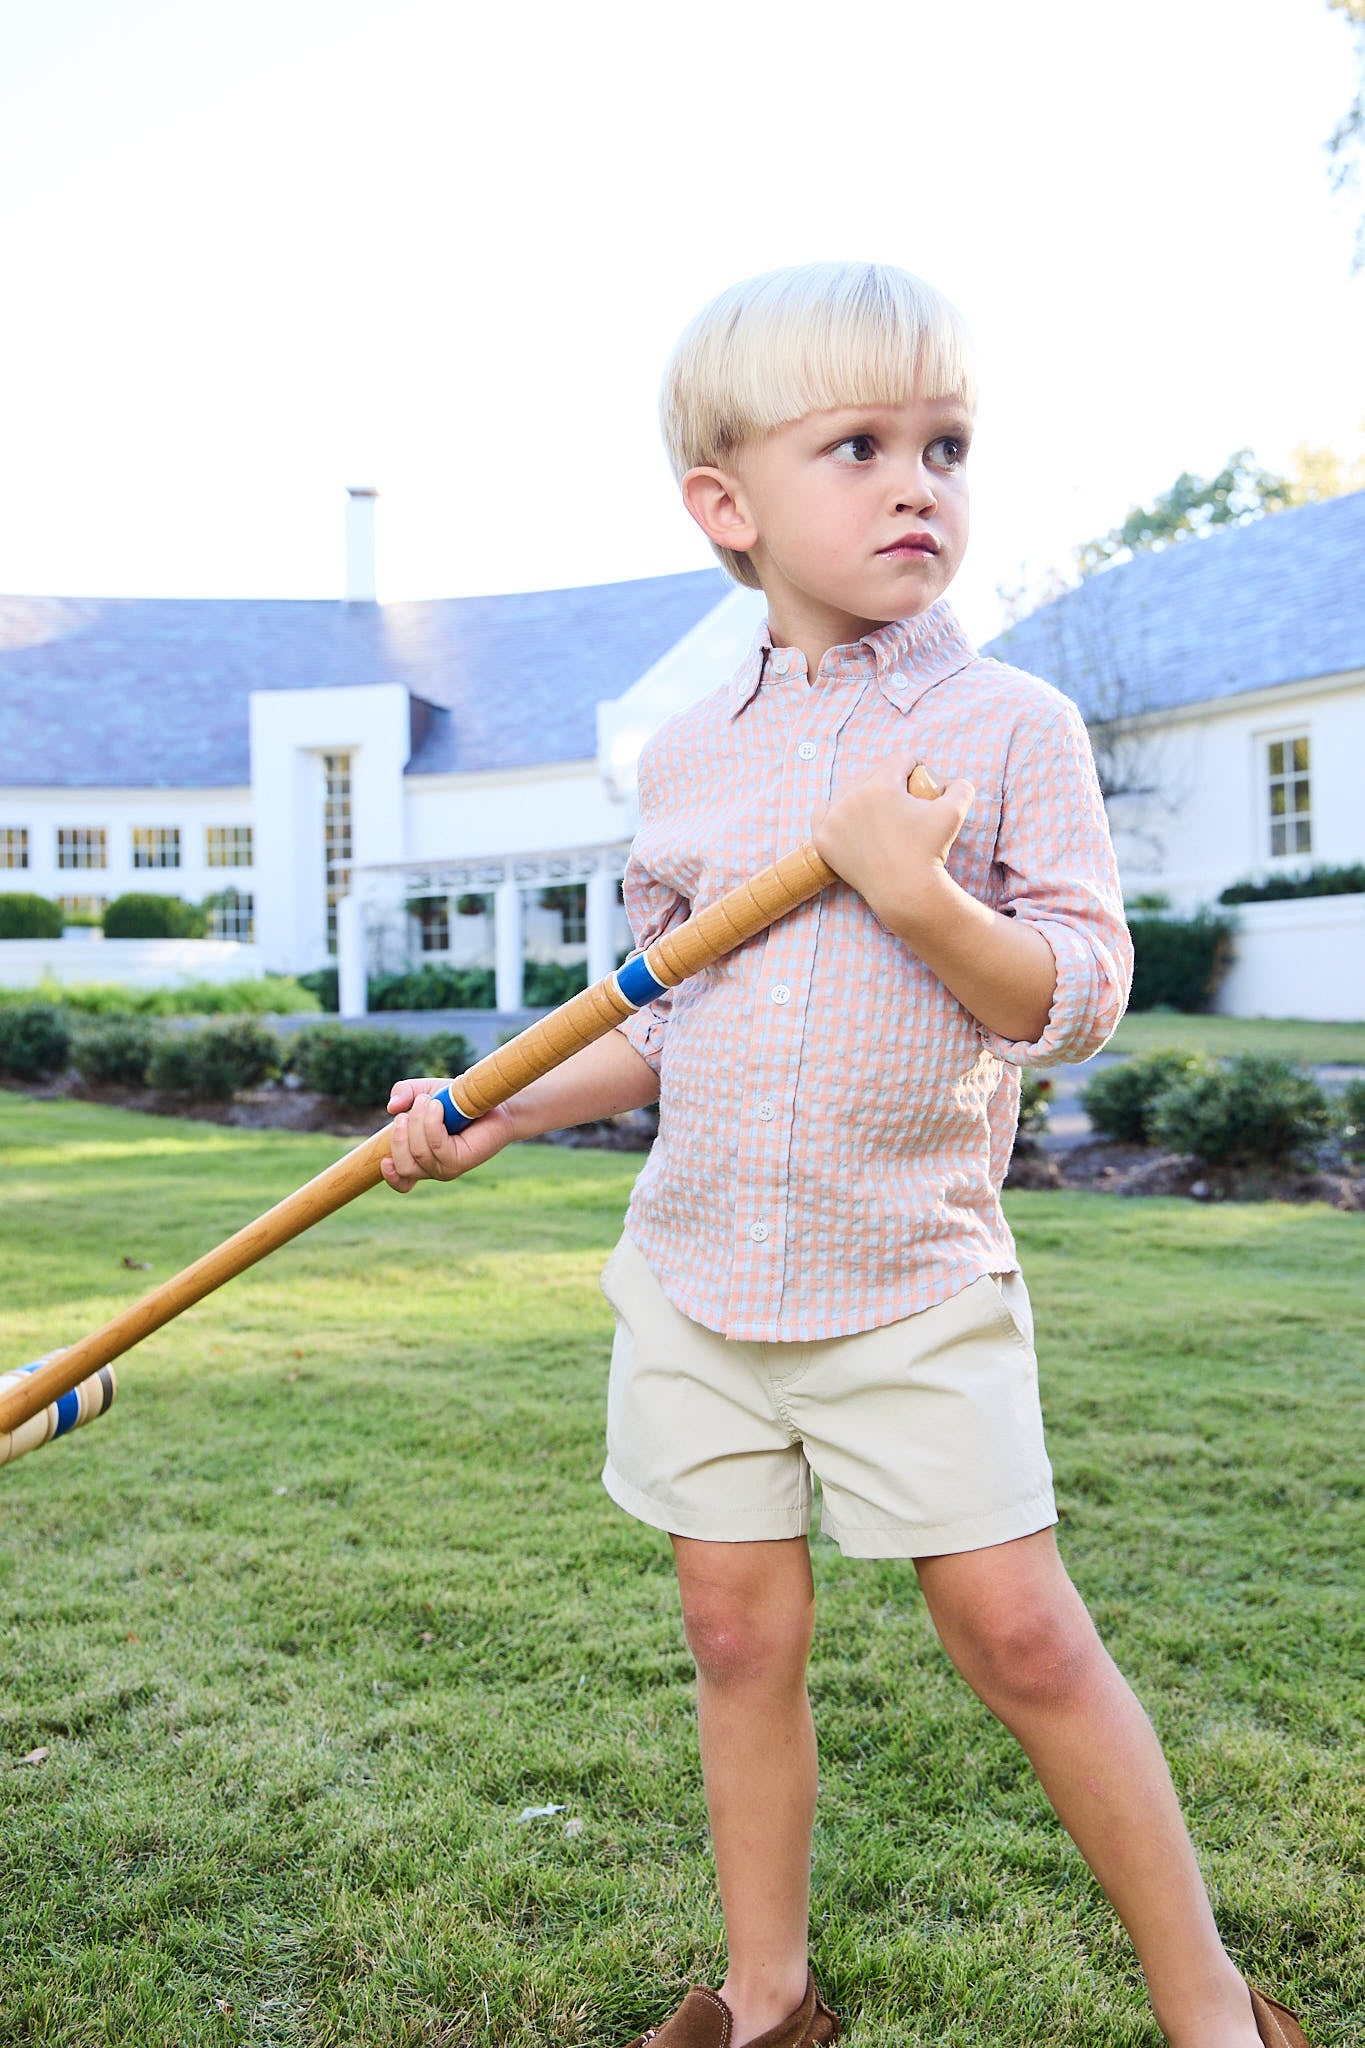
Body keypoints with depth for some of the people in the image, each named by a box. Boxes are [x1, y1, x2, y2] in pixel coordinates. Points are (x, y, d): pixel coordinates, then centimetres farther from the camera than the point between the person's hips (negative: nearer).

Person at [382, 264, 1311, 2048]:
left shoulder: (1012, 724, -5)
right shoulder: (686, 756, 6)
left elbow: (1080, 997, -9)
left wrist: (919, 892, -23)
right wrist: (495, 1114, 4)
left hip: (915, 1282, -3)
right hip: (700, 1280, 4)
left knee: (1020, 1631, -1)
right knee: (742, 1637, 12)